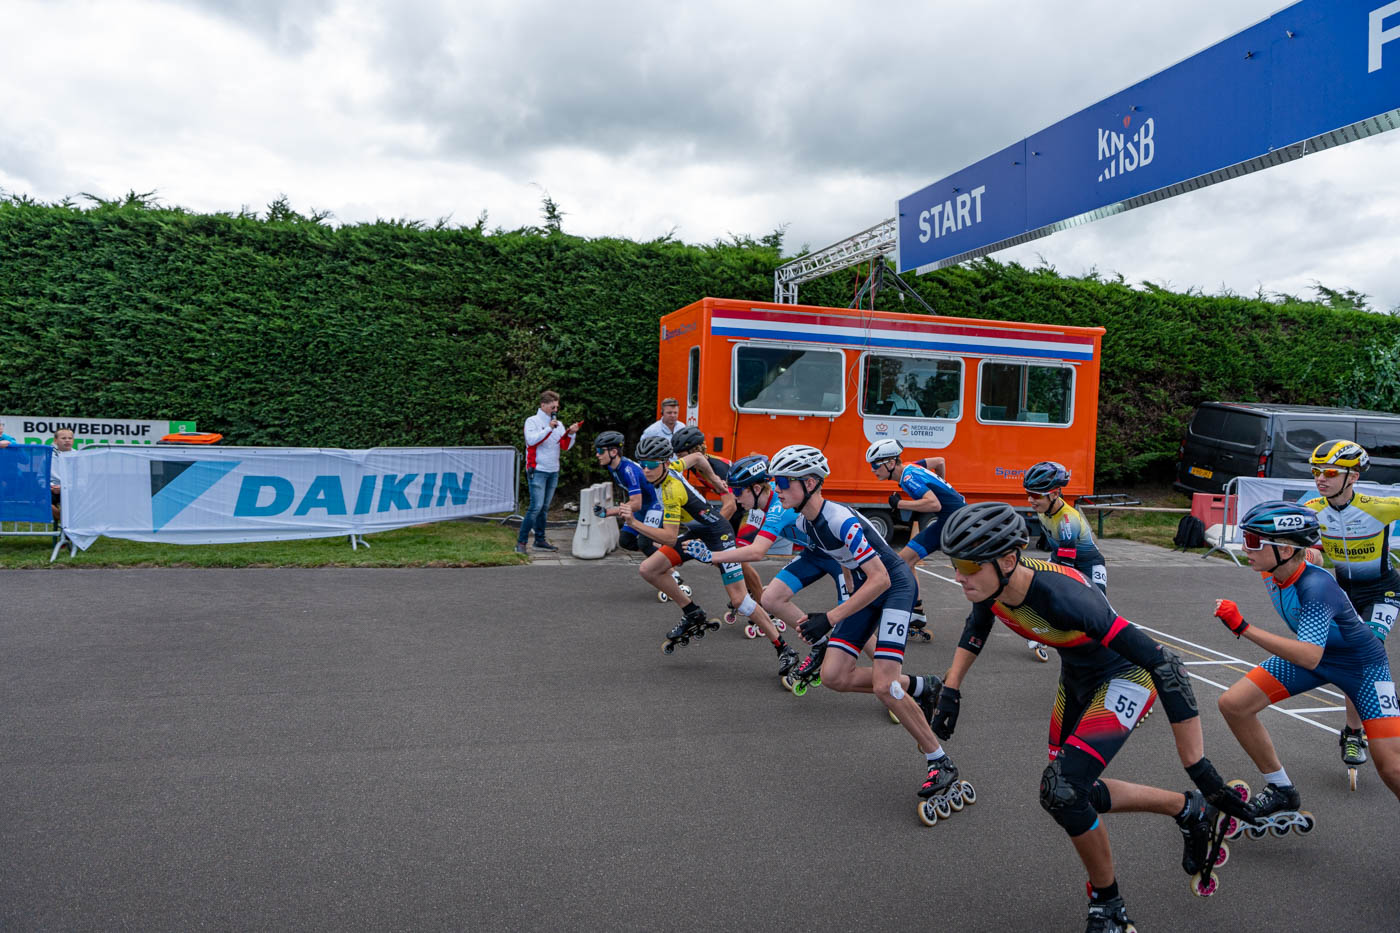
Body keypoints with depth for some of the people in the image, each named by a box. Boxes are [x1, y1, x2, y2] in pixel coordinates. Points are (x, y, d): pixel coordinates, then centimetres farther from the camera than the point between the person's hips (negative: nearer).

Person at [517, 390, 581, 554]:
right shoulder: (532, 421, -2)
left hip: (553, 471, 6)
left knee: (545, 507, 10)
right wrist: (549, 429, -21)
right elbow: (532, 440, -18)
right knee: (536, 506, -14)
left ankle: (540, 540, 17)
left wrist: (571, 434, -7)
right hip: (537, 471, -6)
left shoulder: (558, 424, 14)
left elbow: (565, 447, 9)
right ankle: (521, 542, -10)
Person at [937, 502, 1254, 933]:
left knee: (1061, 788, -20)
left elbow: (1162, 662, -38)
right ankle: (1189, 810, 31)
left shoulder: (1061, 595, -40)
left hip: (1125, 678, -8)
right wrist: (951, 691, 4)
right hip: (1077, 679, 8)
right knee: (1071, 795, 11)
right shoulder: (990, 587, -19)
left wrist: (1199, 769, -35)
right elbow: (975, 630, 7)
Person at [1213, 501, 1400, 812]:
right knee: (1233, 704, -8)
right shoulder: (1272, 572, -15)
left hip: (1362, 665, -7)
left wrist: (1243, 629, -51)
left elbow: (1310, 657, -47)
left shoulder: (1316, 587, -37)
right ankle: (1281, 791, 8)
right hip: (1308, 652, 7)